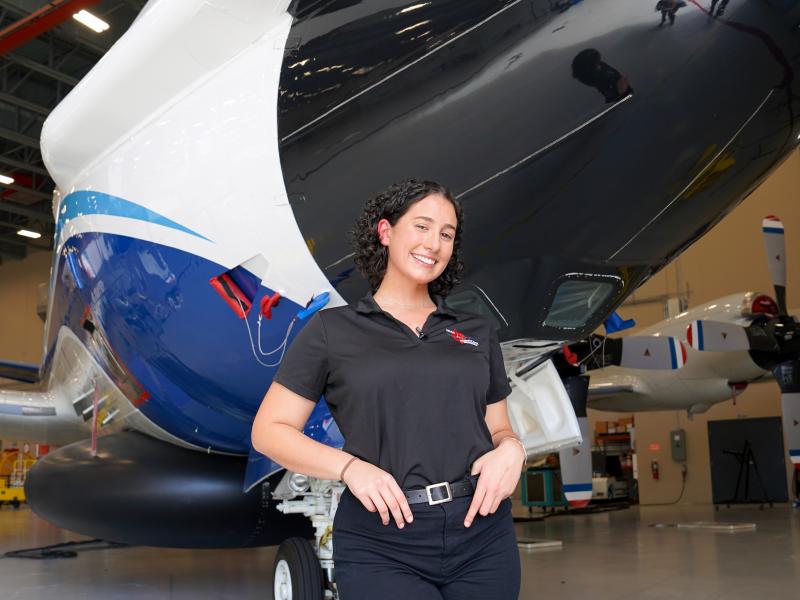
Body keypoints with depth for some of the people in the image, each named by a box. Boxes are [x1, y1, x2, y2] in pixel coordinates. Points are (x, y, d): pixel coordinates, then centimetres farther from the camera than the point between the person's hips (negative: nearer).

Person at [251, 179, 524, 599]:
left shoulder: (478, 332, 14)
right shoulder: (332, 329, 4)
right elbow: (269, 431, 1)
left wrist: (510, 449, -6)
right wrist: (349, 467, -14)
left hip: (483, 535, 4)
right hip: (380, 545, -3)